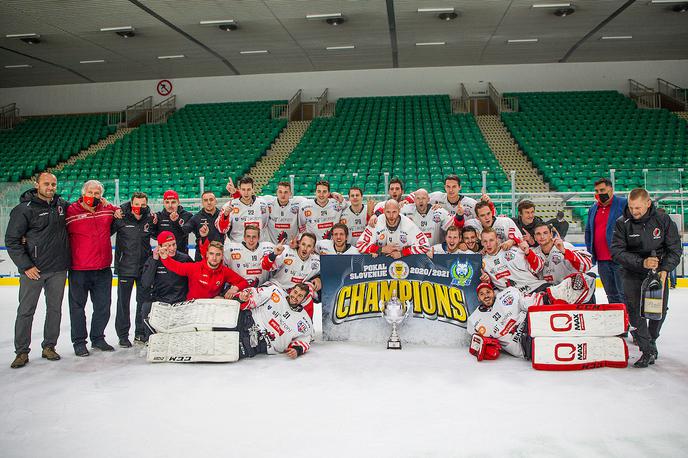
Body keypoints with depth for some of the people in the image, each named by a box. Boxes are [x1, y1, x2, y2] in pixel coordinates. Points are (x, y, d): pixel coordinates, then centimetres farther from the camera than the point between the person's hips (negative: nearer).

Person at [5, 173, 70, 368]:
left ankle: (49, 346, 24)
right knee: (26, 311, 4)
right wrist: (26, 265, -12)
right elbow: (11, 240, -8)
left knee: (55, 309, 11)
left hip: (58, 269, 4)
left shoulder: (61, 205, 6)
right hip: (32, 270, -4)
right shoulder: (24, 209, -8)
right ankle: (22, 352, 15)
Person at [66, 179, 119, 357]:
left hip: (103, 269, 4)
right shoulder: (71, 211, -7)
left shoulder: (108, 210, 6)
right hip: (79, 269, -4)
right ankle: (79, 342, 21)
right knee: (78, 306, 7)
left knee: (103, 306, 13)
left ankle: (98, 338, 29)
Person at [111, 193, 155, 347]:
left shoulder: (150, 218, -1)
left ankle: (141, 333, 26)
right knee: (123, 302, 5)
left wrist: (154, 224, -3)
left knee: (144, 301, 11)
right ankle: (123, 335, 17)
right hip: (125, 266, -3)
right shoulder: (121, 218, -9)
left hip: (144, 266, 3)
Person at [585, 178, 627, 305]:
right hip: (602, 260, 7)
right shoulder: (593, 209, 16)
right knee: (611, 294, 14)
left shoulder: (623, 204, -4)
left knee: (623, 293, -6)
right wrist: (590, 252, 15)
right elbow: (588, 231, 24)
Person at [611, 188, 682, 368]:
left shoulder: (663, 220, -9)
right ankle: (648, 351, -2)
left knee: (659, 310, 7)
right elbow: (617, 252, -16)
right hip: (633, 273, -1)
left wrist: (664, 270, -18)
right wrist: (642, 262, -28)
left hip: (659, 271, 2)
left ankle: (651, 339, 35)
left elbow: (675, 249, -4)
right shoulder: (622, 223, -13)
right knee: (634, 310, -12)